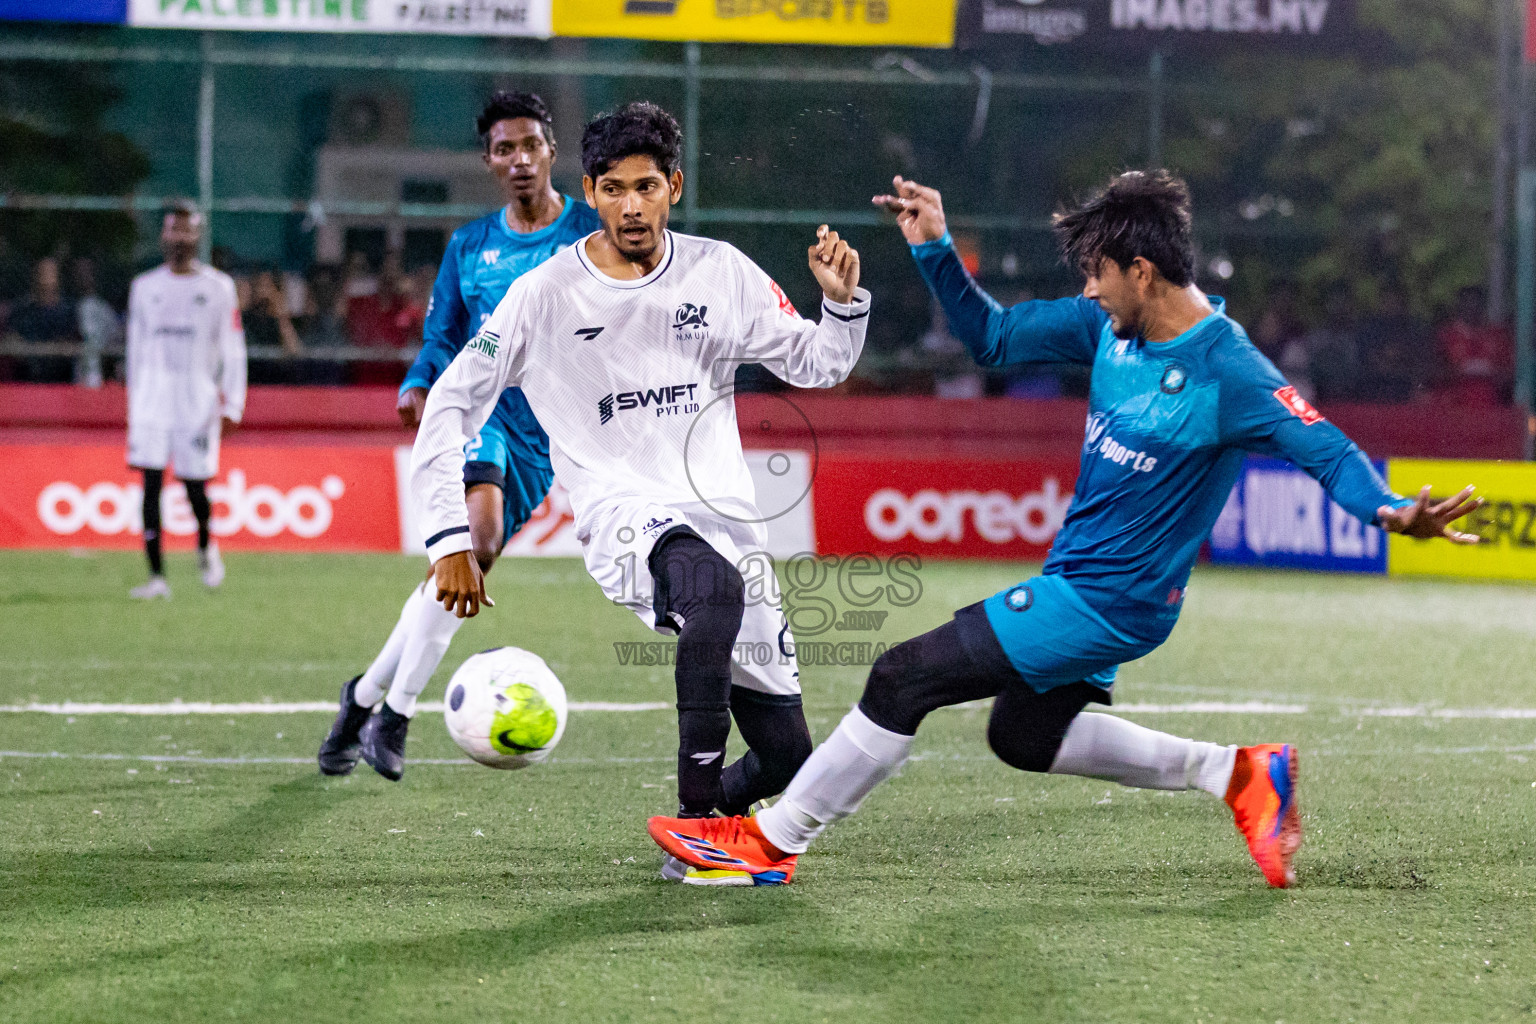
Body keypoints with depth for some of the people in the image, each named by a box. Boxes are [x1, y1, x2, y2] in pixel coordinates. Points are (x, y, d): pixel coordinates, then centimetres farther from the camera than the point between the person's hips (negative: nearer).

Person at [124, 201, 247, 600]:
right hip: (153, 394, 2)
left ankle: (206, 546, 29)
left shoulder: (217, 287, 3)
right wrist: (134, 403, 13)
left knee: (195, 484, -2)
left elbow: (233, 351, 2)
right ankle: (157, 576, -5)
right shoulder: (145, 287, 11)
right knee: (151, 483, -6)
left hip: (198, 394, -2)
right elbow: (136, 351, 16)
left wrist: (231, 406, -5)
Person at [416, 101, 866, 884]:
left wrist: (842, 300, -6)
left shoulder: (720, 272, 6)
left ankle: (711, 801, 38)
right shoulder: (546, 294, -2)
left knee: (786, 753, 0)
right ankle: (695, 827, -30)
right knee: (714, 585, -40)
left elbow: (816, 365, 15)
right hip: (624, 516, -4)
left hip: (726, 518, 4)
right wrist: (450, 539, -6)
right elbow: (450, 407, 1)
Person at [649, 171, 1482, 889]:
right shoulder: (1108, 327, 2)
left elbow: (1324, 446, -27)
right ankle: (1235, 773, 22)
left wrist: (1385, 508, -46)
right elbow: (992, 338, 12)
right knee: (1025, 736, 25)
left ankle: (772, 840, 3)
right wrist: (934, 250, 0)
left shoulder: (1226, 369, -22)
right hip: (1078, 580, 10)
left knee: (906, 677, -9)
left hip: (1109, 603, -10)